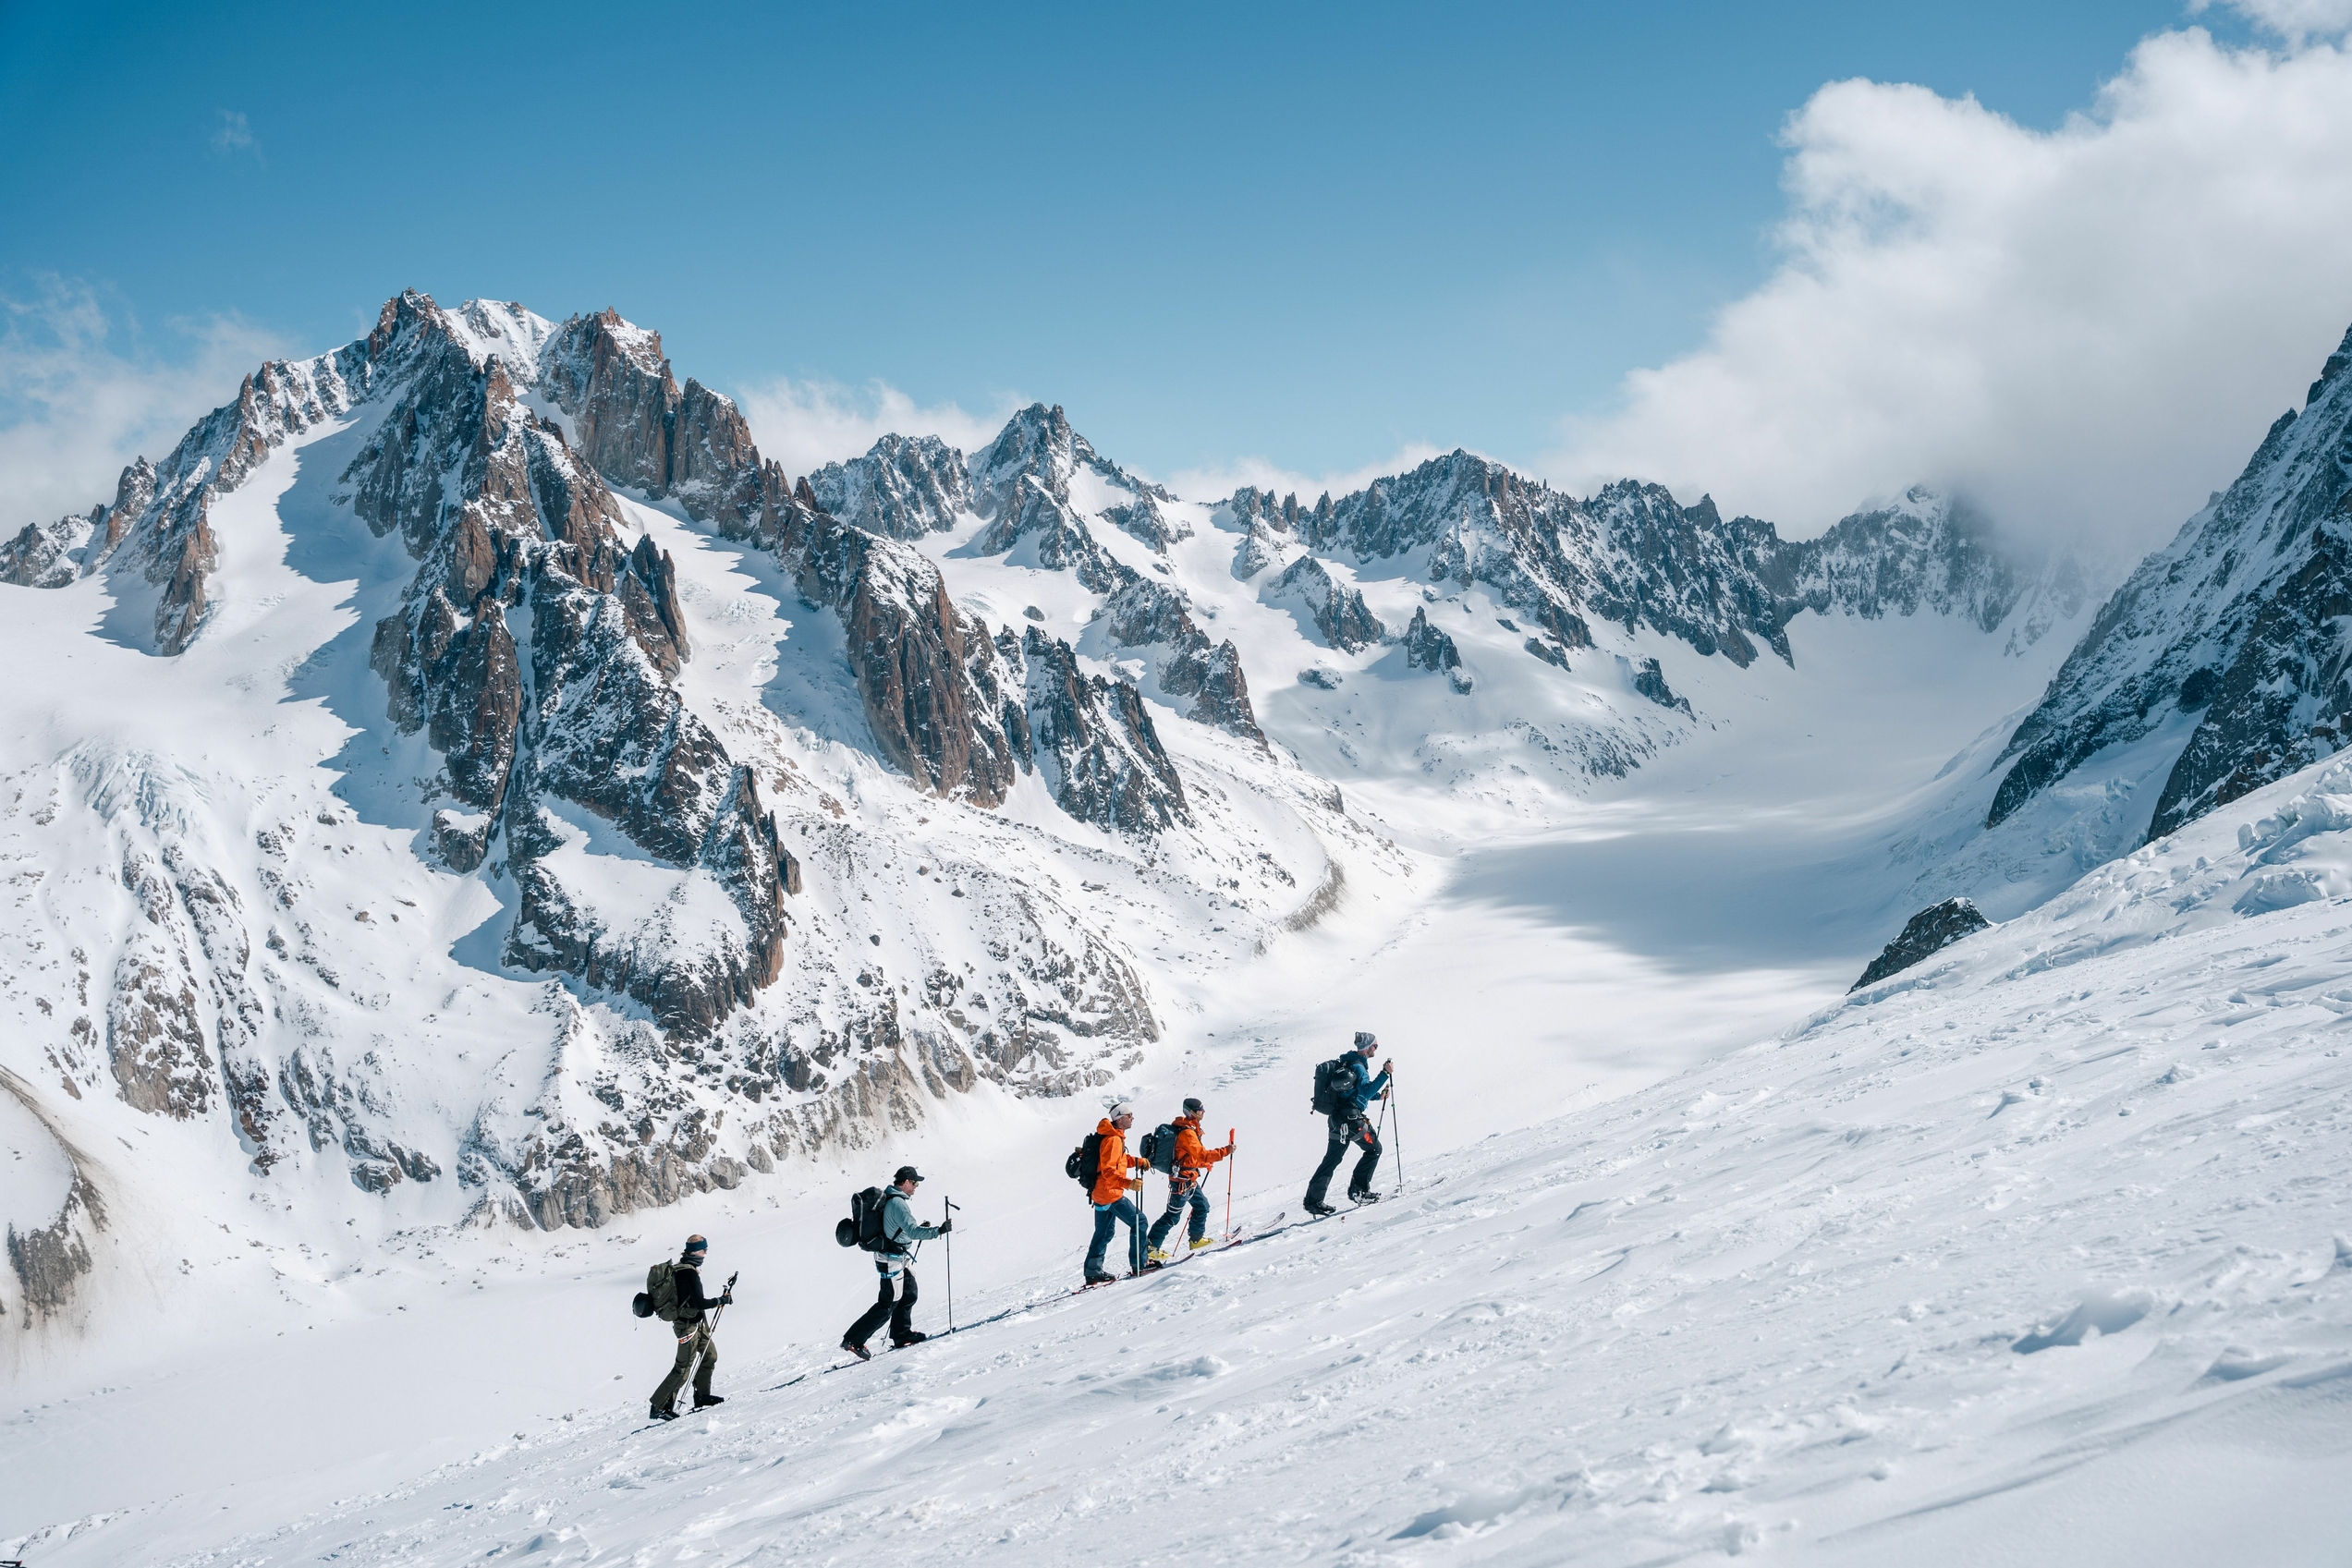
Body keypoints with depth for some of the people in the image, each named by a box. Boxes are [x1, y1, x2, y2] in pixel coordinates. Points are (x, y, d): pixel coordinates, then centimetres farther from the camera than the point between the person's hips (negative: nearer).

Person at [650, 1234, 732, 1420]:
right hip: (689, 1325, -10)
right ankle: (659, 1407, -1)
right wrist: (721, 1300, -13)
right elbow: (699, 1302, -26)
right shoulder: (690, 1272, -25)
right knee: (683, 1368, -5)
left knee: (710, 1355, 20)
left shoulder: (680, 1267, 4)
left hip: (696, 1321, 10)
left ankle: (702, 1395, 31)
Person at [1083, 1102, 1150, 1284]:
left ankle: (1093, 1272, 18)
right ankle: (1138, 1265, -1)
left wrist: (1138, 1162, 15)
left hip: (1100, 1193, 10)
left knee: (1104, 1233, 15)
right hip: (1110, 1193, -10)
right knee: (1138, 1221, -4)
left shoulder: (1115, 1137, 12)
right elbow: (1108, 1170, -27)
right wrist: (1128, 1184, -36)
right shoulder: (1113, 1139, -20)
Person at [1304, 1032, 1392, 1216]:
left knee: (1332, 1159, 10)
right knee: (1374, 1148, 5)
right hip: (1351, 1118, -9)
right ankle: (1359, 1189, 4)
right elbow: (1366, 1091, -26)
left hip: (1338, 1118, 9)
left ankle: (1313, 1200, 8)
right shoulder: (1358, 1067, -14)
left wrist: (1378, 1095, 23)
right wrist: (1385, 1074, -27)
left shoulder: (1348, 1063, 17)